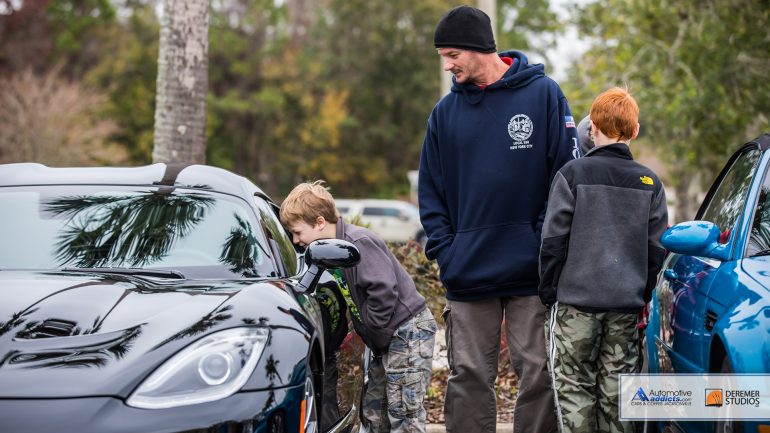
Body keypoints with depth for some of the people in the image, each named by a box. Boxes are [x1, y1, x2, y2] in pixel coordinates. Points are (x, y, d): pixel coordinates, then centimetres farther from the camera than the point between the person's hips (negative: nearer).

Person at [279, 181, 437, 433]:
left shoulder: (359, 242, -18)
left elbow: (383, 289, -26)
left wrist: (372, 327, -16)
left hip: (409, 329, -10)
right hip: (388, 337, 10)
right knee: (373, 411, 12)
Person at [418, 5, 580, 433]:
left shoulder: (543, 93, -2)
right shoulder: (445, 111, 8)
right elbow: (430, 190, 12)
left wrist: (546, 242, -8)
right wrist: (444, 249, 0)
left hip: (532, 272, -2)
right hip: (468, 275, 3)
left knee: (538, 373, 2)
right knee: (468, 378, 5)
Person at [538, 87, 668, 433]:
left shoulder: (573, 174, -6)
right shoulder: (649, 183, 5)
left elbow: (554, 241, -6)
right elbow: (657, 249, 8)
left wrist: (548, 292, 3)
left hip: (576, 300, -3)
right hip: (627, 303, 3)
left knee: (574, 386, 3)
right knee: (616, 388, 9)